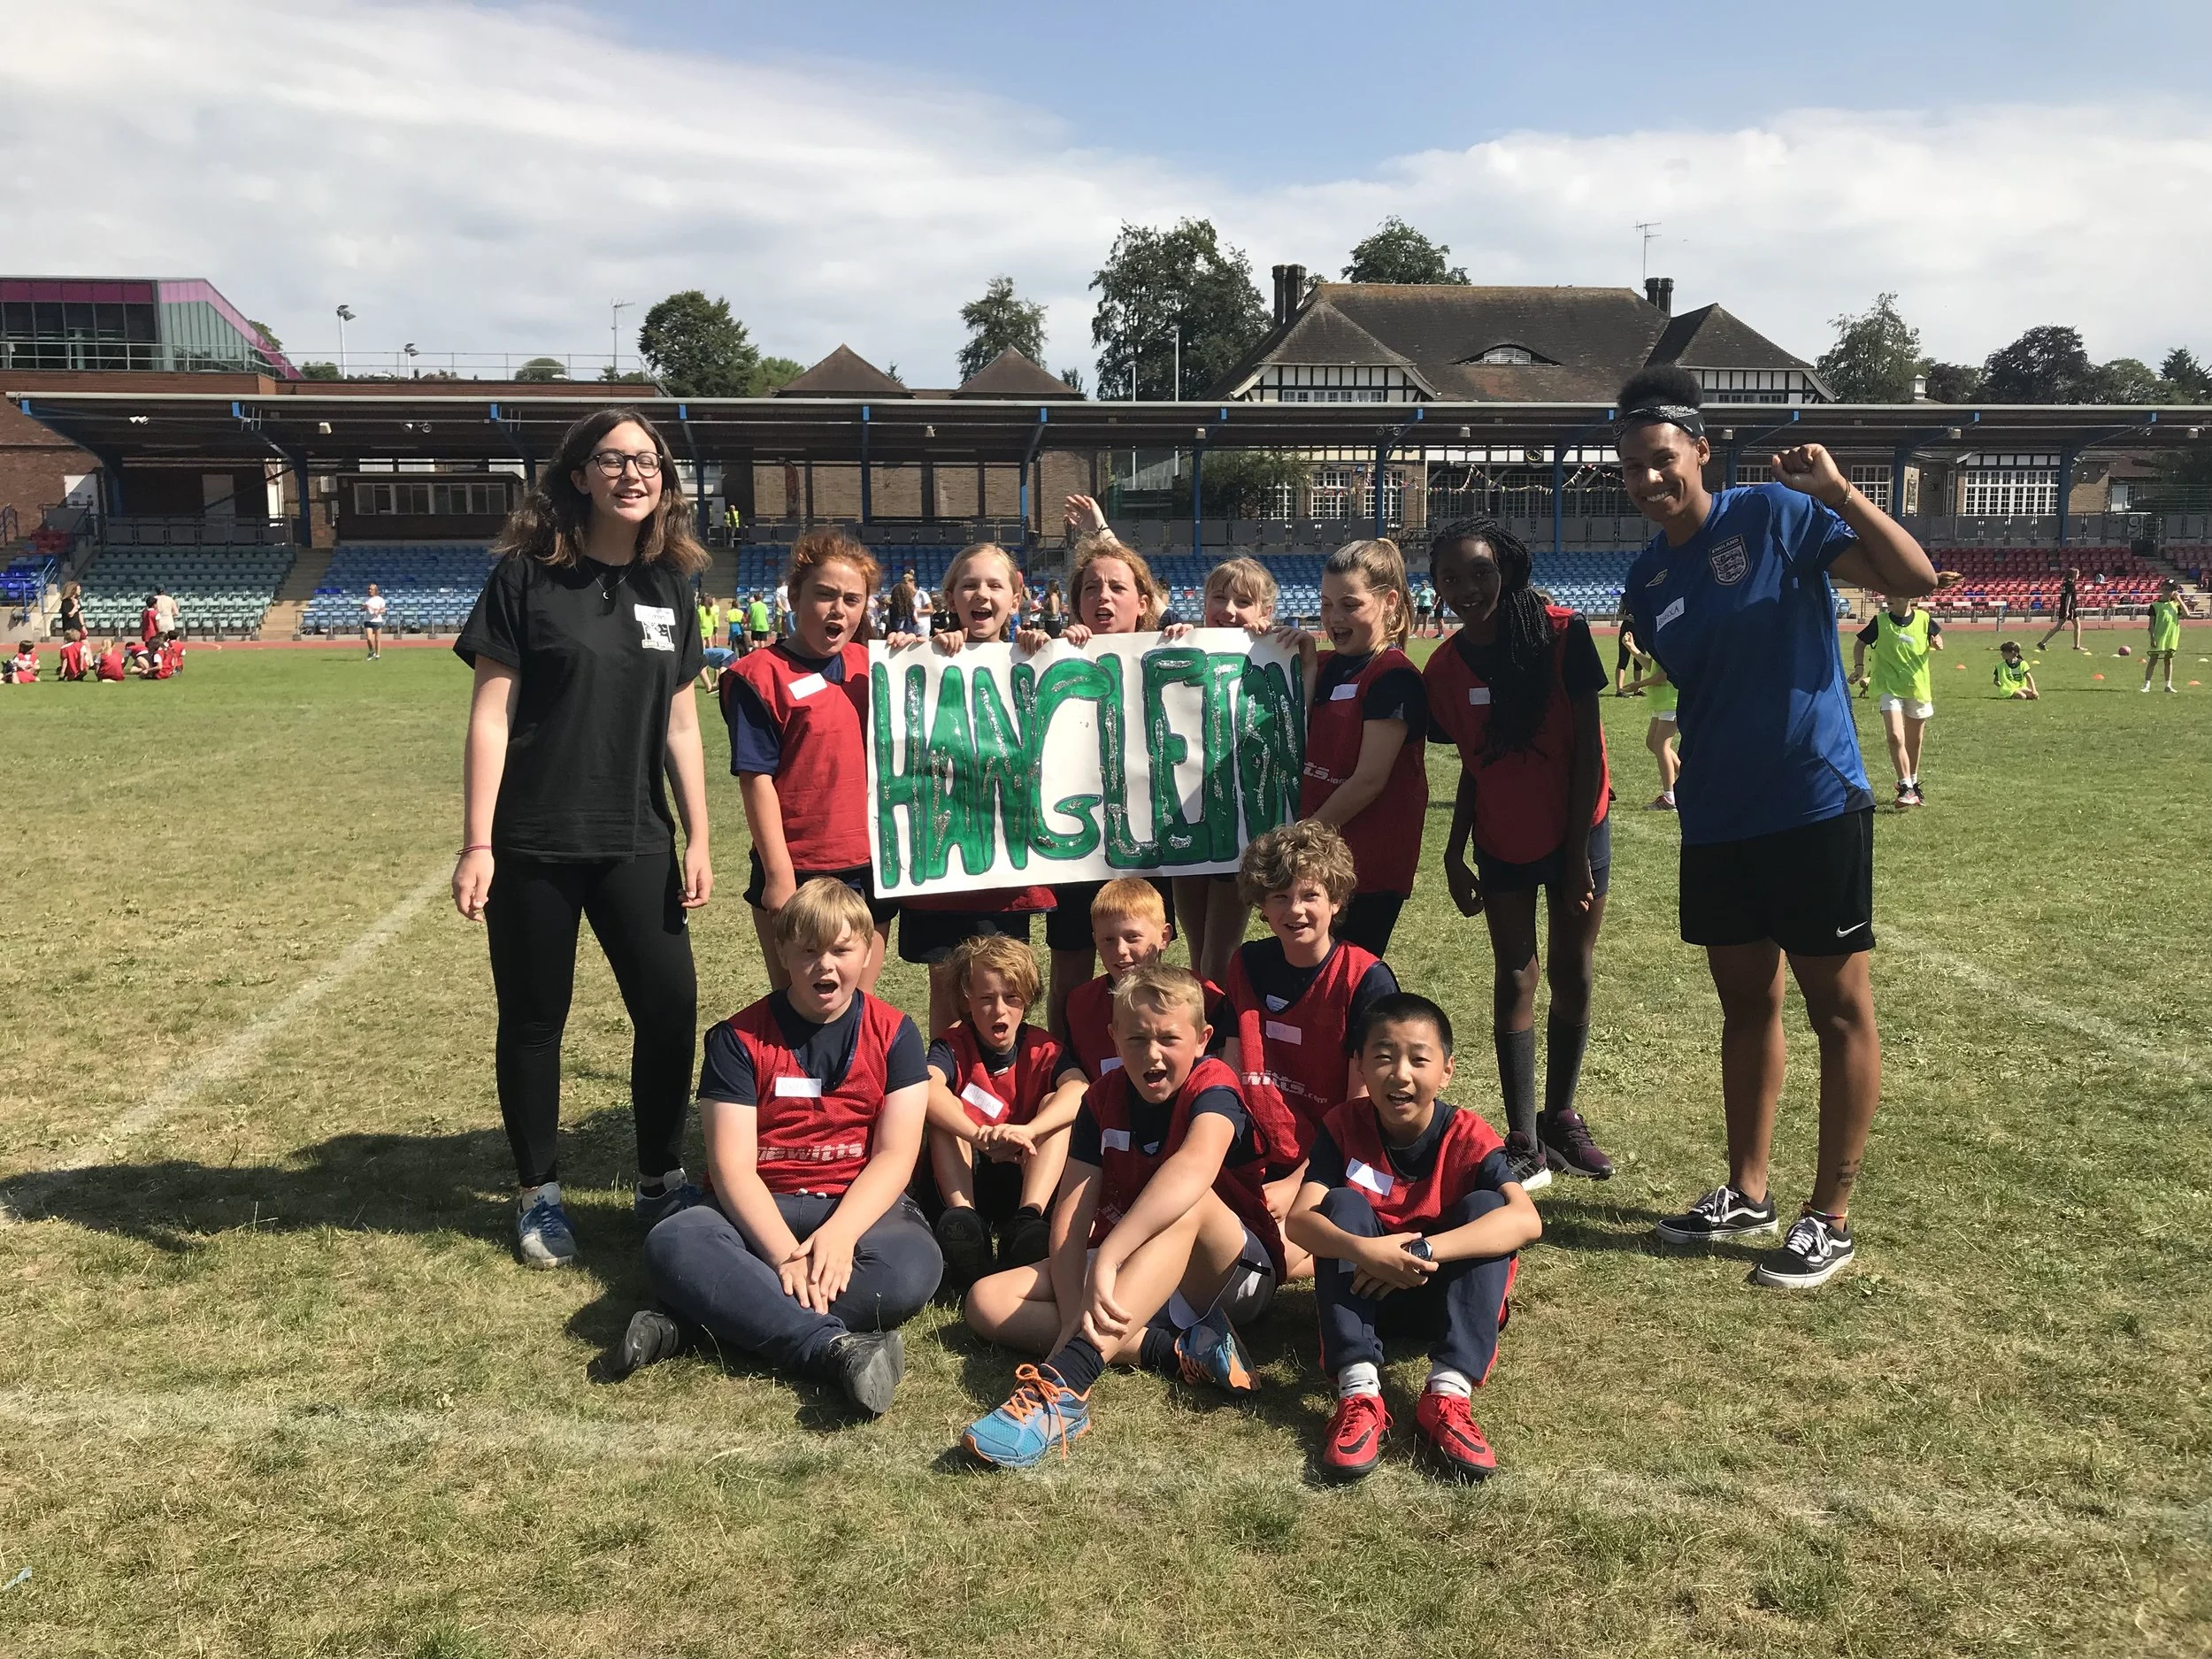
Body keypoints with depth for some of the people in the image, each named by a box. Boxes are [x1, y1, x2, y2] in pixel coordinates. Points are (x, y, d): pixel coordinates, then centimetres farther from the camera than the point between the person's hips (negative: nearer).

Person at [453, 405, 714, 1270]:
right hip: (533, 844, -4)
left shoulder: (669, 587, 7)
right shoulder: (527, 575, -6)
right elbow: (491, 715, -8)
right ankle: (539, 1194, 25)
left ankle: (661, 1180, 22)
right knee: (534, 1020, 8)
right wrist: (476, 844, -12)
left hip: (636, 843, 4)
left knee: (671, 1006, 2)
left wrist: (698, 839, 7)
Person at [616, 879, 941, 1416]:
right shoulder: (739, 1038, 0)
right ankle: (837, 1347, -42)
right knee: (671, 1244, -32)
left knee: (913, 1265, -35)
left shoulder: (893, 1034, 3)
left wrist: (839, 1234, -24)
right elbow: (732, 1166, -9)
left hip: (861, 1206, 0)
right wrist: (787, 1255, -26)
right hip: (762, 1210, 0)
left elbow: (895, 1156, -5)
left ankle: (685, 1323, -31)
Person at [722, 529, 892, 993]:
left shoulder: (868, 666, 8)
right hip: (798, 876, -5)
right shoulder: (762, 675, -9)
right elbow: (756, 779, -11)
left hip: (872, 869, 5)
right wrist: (778, 875, -14)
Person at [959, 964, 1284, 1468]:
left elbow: (1195, 1167, -40)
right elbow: (1072, 1213, -10)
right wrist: (1076, 1318, -26)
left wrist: (1106, 1258, -51)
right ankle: (1179, 1350, -25)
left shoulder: (1212, 1086, -16)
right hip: (1126, 1275, 6)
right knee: (987, 1300, -14)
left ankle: (1061, 1388, -50)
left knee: (1187, 1202, -38)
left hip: (1232, 1276, -5)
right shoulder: (1105, 1096, -2)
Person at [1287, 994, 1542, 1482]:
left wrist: (1423, 1252, -43)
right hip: (1364, 1293, 1)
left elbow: (1527, 1221, -33)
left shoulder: (1469, 1137, -15)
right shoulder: (1345, 1126, -11)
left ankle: (1448, 1392, -35)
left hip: (1444, 1293, -1)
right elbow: (1299, 1219, -24)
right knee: (1343, 1203, -24)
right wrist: (1361, 1249, -46)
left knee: (1484, 1206, -24)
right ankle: (1358, 1391, -37)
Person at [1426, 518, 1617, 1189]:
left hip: (1575, 830, -2)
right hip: (1501, 840, 2)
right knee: (1515, 980, 3)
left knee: (1573, 975, 5)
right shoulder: (1446, 667, -5)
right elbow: (1472, 768, 5)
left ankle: (1561, 1118, 22)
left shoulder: (1562, 633, -15)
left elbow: (1587, 746, -13)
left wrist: (1577, 852, -13)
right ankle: (1523, 1143, 6)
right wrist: (1453, 856, 0)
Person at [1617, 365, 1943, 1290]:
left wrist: (1839, 494, -24)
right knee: (1745, 1002, 16)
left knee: (1838, 1008, 3)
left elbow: (1914, 580, -14)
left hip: (1814, 805, -6)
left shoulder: (1774, 516, -8)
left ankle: (1830, 1220, 12)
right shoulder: (1647, 579, 8)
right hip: (1714, 818, 6)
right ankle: (1746, 1192, 29)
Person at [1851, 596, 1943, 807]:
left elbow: (1937, 638, 14)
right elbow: (1860, 643, 6)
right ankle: (1906, 788, -14)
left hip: (1918, 686, 2)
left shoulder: (1924, 619, -2)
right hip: (1889, 688, -2)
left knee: (1914, 741, 15)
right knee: (1895, 737, -20)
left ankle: (1912, 784, 35)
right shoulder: (1880, 621, -6)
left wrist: (1937, 643, -10)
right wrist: (1859, 666, -10)